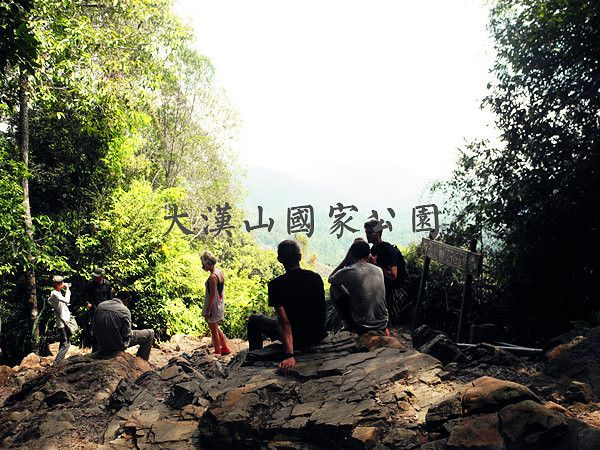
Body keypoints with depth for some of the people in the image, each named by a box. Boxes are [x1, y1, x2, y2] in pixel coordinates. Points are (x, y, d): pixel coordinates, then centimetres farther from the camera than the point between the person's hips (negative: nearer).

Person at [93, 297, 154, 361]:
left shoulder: (100, 306, 2)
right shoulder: (124, 310, -13)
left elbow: (95, 329, 8)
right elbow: (126, 333, -14)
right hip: (118, 345, -6)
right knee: (150, 333, 4)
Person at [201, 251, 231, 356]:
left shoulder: (212, 277, -24)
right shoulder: (220, 272, 3)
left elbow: (212, 295, -23)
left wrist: (208, 311, -18)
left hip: (213, 306, -9)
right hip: (220, 305, 9)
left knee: (214, 331, 7)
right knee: (216, 328, 24)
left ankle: (217, 353, 20)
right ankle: (225, 348, 32)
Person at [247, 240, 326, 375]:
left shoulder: (276, 285, -20)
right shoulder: (316, 277, -6)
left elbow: (284, 322, -28)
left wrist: (289, 356, -32)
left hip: (297, 338, -4)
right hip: (318, 336, 5)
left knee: (254, 320, 16)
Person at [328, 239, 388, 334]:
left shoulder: (347, 271, -15)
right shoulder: (379, 270, -1)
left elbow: (330, 279, 8)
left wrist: (346, 259, 9)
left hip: (361, 327, -5)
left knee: (335, 287, 10)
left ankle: (349, 325, 15)